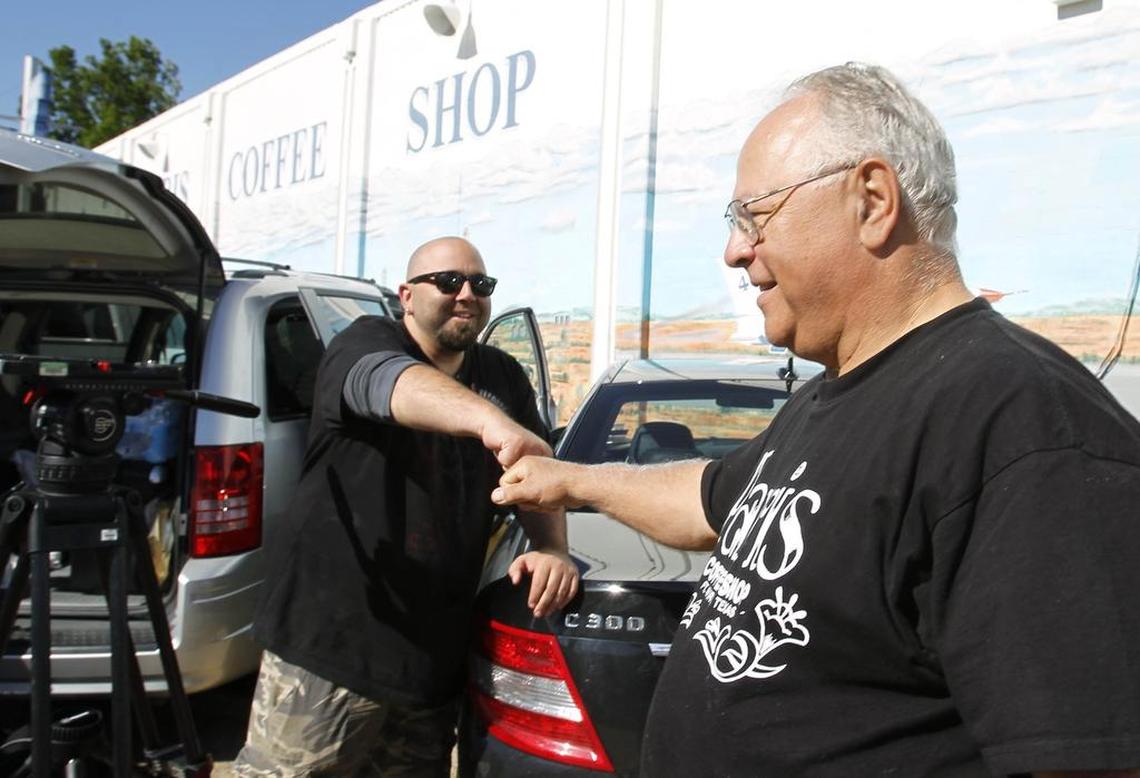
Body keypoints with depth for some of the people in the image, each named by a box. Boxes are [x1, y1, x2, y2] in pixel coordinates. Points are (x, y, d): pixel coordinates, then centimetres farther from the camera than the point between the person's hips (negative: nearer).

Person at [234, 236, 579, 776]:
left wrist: (551, 549, -13)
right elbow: (395, 384, -29)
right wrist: (493, 421, -49)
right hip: (329, 641, -5)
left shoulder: (505, 378, 11)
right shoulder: (366, 343, -6)